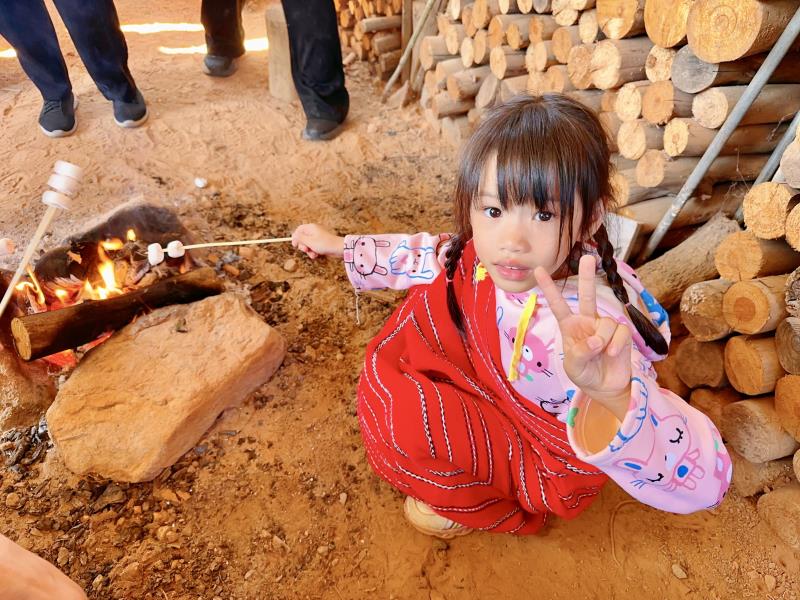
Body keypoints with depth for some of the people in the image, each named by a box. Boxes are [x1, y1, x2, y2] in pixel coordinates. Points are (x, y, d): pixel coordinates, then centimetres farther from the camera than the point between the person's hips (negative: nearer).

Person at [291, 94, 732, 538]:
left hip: (545, 463, -6)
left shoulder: (582, 330, -42)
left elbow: (702, 480, -49)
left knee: (401, 411, -24)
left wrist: (612, 399, -70)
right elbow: (438, 254, 3)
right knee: (431, 299, 2)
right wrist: (339, 246, 7)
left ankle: (490, 507, 5)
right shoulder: (493, 252, -21)